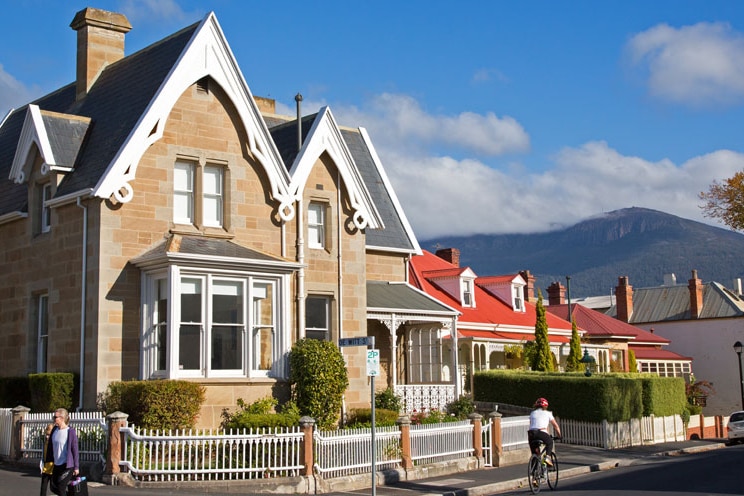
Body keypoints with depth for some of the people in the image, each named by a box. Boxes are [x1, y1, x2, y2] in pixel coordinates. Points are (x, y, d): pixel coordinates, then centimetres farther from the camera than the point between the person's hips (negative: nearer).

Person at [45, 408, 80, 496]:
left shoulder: (70, 431, -14)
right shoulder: (54, 430, 4)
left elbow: (75, 450, -12)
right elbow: (50, 447, 12)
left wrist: (76, 467, -11)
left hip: (67, 465, -7)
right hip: (56, 465, 7)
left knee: (61, 488, -8)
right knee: (53, 487, 12)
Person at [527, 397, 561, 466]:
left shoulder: (532, 413, 25)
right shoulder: (547, 413, 18)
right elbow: (555, 425, 21)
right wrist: (559, 435, 33)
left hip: (531, 434, 3)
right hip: (541, 433, -3)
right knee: (549, 442, 25)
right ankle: (547, 457, 6)